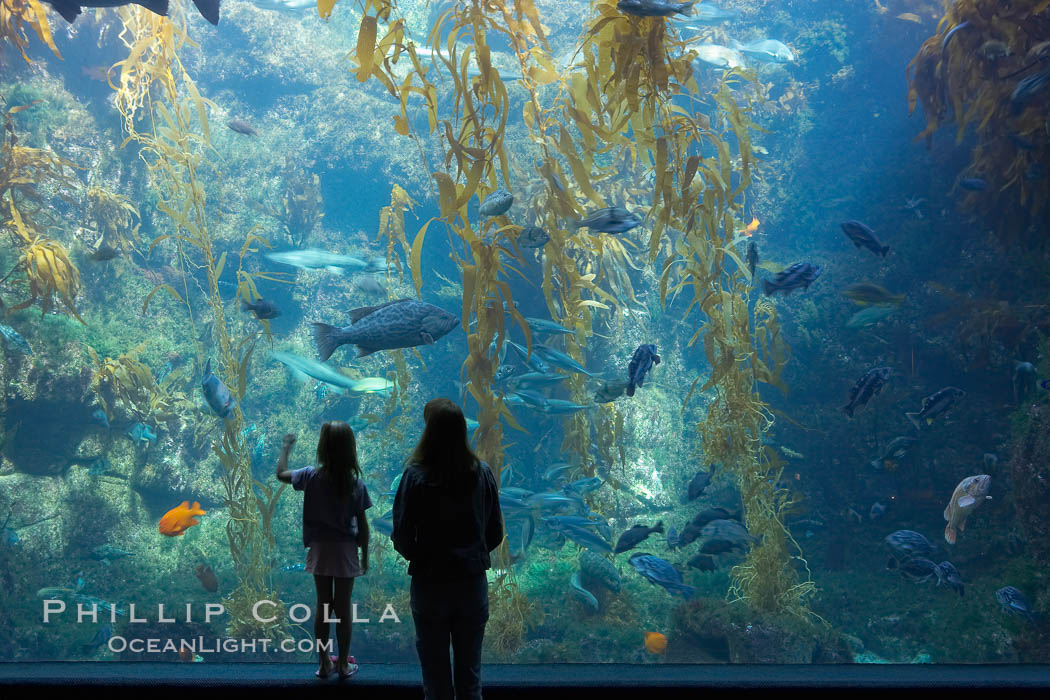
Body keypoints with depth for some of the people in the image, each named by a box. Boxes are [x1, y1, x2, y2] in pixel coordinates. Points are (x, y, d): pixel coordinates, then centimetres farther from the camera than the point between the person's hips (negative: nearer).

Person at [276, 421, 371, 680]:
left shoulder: (312, 476, -10)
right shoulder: (356, 483, -12)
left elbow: (281, 473, 8)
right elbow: (363, 525, -8)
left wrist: (286, 447, 22)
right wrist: (365, 556, 4)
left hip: (320, 549, 1)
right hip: (346, 551, -1)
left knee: (323, 606, 12)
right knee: (343, 608, 8)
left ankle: (323, 663, 20)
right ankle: (344, 664, 17)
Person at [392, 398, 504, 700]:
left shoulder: (416, 475, -15)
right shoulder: (482, 473, -6)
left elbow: (402, 539, -12)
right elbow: (495, 533, 2)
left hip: (430, 584, -2)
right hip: (473, 582, 2)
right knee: (470, 674, 15)